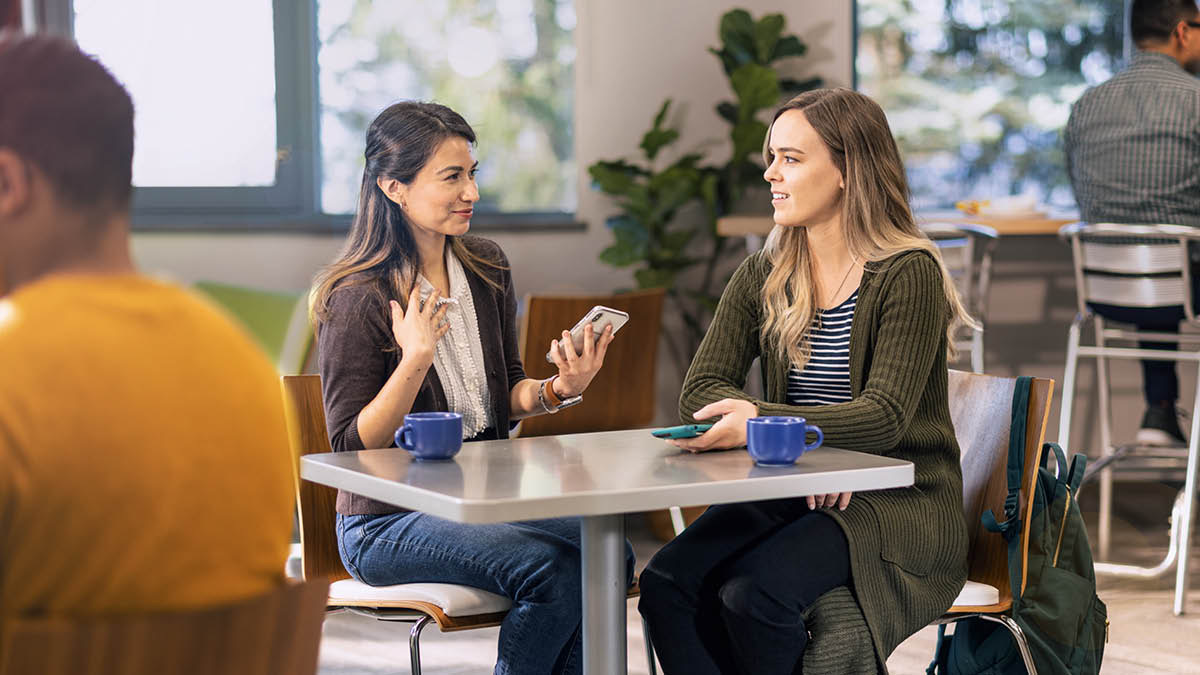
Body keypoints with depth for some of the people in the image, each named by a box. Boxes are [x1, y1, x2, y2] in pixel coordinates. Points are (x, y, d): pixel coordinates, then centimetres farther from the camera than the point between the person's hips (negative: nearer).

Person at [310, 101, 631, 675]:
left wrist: (557, 389, -4)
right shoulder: (357, 298, -12)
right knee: (549, 569, -27)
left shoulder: (486, 269, 8)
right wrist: (414, 359, -25)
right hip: (387, 521, -6)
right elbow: (352, 446, -13)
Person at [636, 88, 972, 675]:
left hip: (899, 505, -5)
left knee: (752, 595, -30)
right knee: (665, 584, -22)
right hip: (789, 492, 5)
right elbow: (700, 391, 0)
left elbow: (884, 416, -18)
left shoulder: (909, 274, -8)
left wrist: (760, 423, -34)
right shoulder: (762, 278, 10)